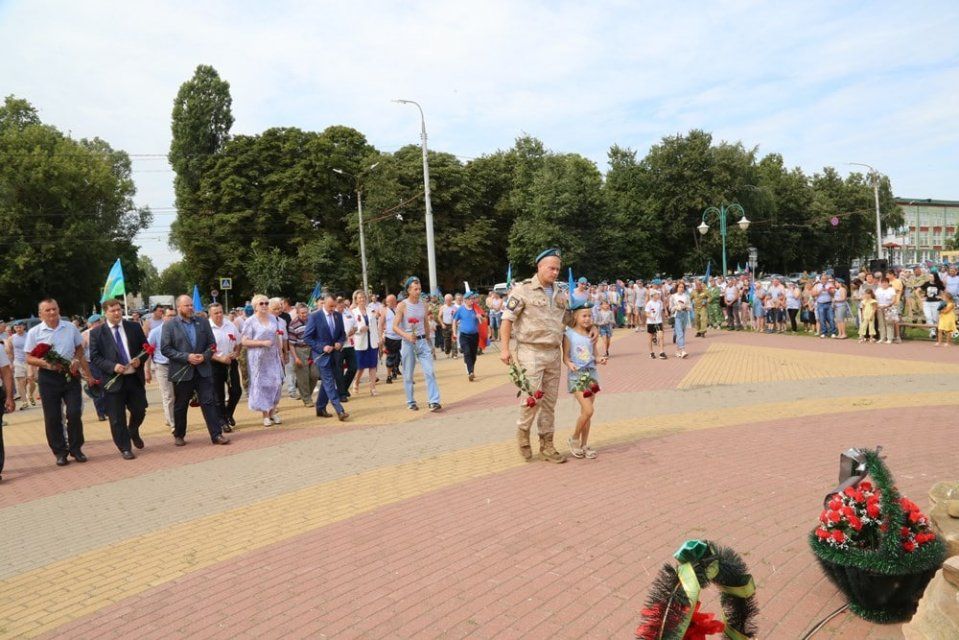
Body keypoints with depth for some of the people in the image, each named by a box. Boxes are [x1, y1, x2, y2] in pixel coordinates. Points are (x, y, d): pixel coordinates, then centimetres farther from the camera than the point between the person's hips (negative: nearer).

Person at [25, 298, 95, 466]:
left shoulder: (71, 328, 3)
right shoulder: (34, 332, -2)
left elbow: (80, 351, 11)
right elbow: (29, 358, 0)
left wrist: (88, 374, 7)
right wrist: (46, 364, -20)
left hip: (70, 375, 1)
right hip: (48, 378, -1)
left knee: (75, 413, -2)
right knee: (52, 417, 5)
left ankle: (75, 448, 14)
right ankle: (60, 452, 16)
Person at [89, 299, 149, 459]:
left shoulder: (134, 327, 6)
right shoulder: (97, 333, 0)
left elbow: (146, 348, 10)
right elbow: (94, 357, -3)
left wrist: (140, 360, -10)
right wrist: (112, 367, -17)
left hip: (135, 378, 2)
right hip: (113, 380, -2)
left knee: (139, 411, 10)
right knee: (117, 418, 3)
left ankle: (133, 433, 41)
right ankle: (125, 448, 17)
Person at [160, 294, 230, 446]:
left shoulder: (203, 322, 6)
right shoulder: (169, 325, -4)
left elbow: (212, 343, 8)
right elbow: (165, 349, -9)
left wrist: (204, 356, -12)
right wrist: (186, 357, -17)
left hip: (203, 370, 2)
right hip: (182, 372, -2)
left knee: (209, 402, -2)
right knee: (180, 406, 12)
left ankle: (216, 434, 1)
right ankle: (179, 435, 28)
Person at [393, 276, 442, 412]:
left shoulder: (423, 304, 7)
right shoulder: (402, 306, -7)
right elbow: (395, 326, -11)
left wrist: (429, 342, 17)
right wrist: (406, 335, -28)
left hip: (422, 341, 3)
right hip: (408, 342, -3)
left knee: (430, 371, -8)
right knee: (408, 375, 6)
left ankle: (434, 401, -8)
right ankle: (411, 402, 19)